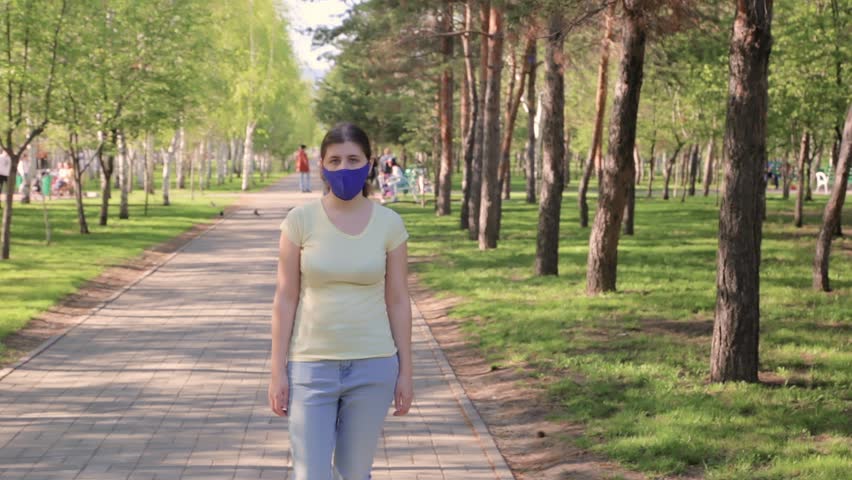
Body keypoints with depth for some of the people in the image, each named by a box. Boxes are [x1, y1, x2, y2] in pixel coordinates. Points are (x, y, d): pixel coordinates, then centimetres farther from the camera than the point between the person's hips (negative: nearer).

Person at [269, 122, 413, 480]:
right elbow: (285, 298, -2)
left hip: (372, 367, 1)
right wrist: (278, 369, -5)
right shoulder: (300, 220, -5)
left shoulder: (389, 223, -1)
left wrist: (406, 370, 2)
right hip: (311, 367, -1)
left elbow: (398, 301, 3)